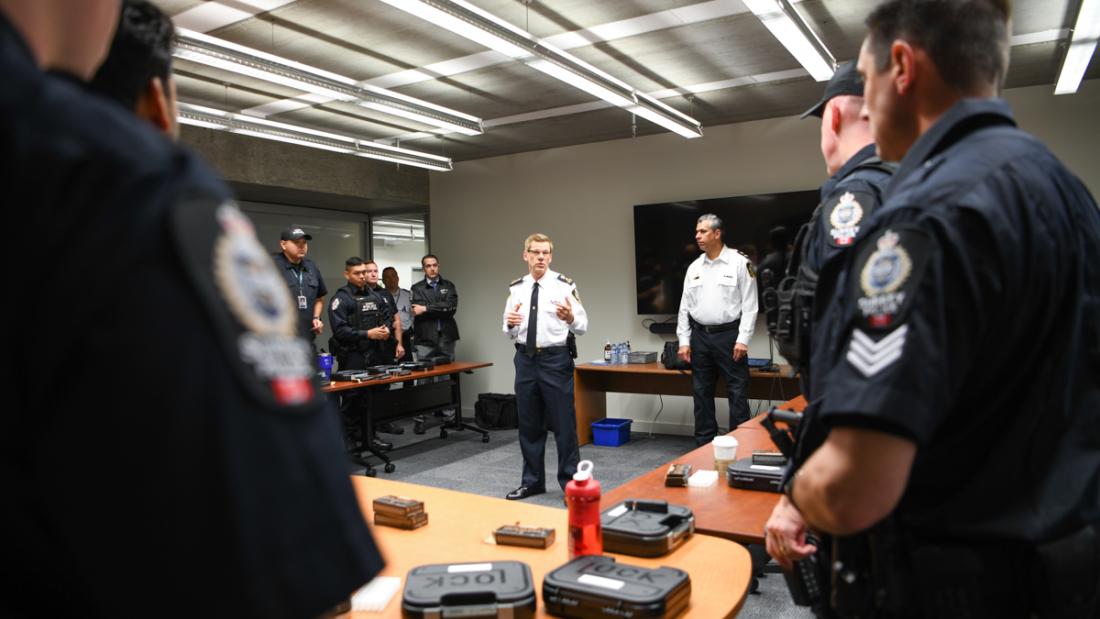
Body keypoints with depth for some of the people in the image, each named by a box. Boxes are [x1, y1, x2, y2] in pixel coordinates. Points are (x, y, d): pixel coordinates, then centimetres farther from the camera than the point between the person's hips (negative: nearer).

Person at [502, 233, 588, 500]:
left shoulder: (564, 285, -5)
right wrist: (510, 323, -13)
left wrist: (570, 318, -29)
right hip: (525, 359, 4)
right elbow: (510, 332, 10)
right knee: (529, 424, 13)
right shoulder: (516, 288, 6)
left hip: (556, 359, -4)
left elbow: (583, 326, -8)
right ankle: (532, 481, 28)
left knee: (563, 423, 3)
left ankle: (570, 482, 17)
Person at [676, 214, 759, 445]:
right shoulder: (694, 267, 10)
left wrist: (743, 339, -12)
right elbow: (685, 306, 11)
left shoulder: (740, 263, -4)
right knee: (701, 393, 10)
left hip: (729, 334, -5)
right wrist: (684, 341, 5)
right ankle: (704, 444, 21)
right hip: (700, 336, 5)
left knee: (738, 392, -2)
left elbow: (749, 304, -6)